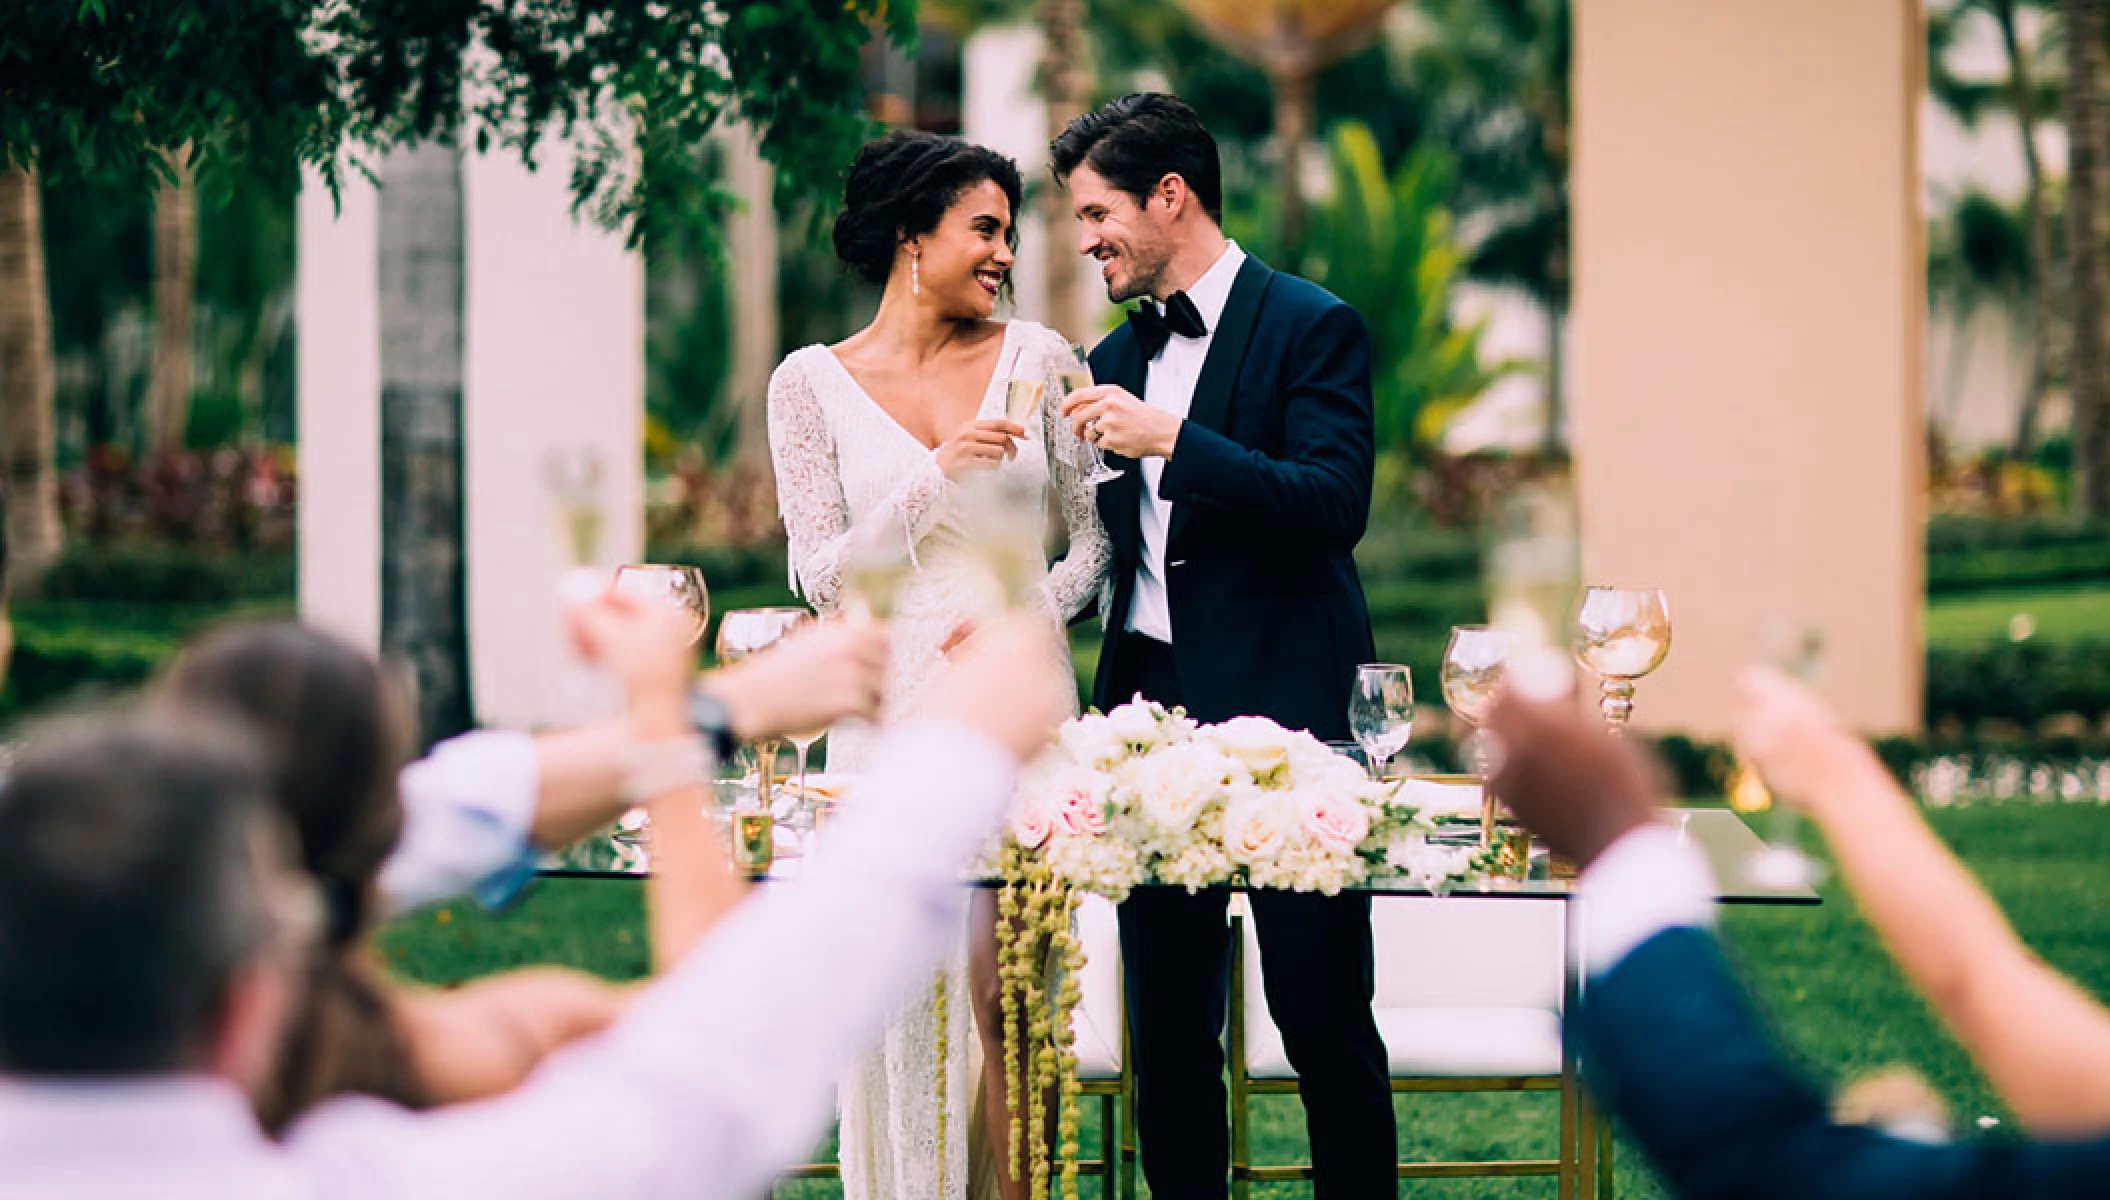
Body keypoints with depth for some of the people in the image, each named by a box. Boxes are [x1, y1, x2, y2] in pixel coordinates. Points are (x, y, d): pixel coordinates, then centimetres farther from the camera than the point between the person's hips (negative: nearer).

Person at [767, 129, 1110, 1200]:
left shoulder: (1035, 358, 7)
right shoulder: (813, 384, 3)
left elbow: (1095, 534, 10)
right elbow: (820, 575, -1)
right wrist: (933, 479, -12)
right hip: (892, 706, 0)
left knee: (1006, 992, -4)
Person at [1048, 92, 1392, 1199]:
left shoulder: (1310, 327, -4)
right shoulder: (1118, 356, 16)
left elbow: (1335, 505, -17)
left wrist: (1171, 439, -20)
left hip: (1281, 704, -6)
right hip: (1151, 705, 6)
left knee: (1322, 1013, -3)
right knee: (1165, 1024, 7)